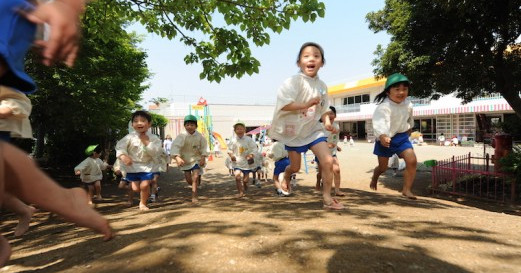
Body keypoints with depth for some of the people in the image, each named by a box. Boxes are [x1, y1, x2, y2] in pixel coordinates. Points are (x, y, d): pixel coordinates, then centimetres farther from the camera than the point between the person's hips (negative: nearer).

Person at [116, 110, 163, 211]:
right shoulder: (129, 137, -7)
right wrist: (123, 156, -29)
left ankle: (143, 203, 18)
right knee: (135, 188, 5)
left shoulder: (153, 138, -7)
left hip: (147, 166, -1)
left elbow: (157, 152, -15)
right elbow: (120, 147, -10)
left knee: (144, 185, -7)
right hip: (132, 166, 1)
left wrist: (147, 142, -22)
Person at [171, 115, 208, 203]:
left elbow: (204, 147, -5)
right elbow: (175, 146, -34)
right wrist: (177, 158, -50)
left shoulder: (199, 136, -14)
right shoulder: (182, 136, -22)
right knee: (188, 180, 9)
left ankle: (194, 196, -3)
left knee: (195, 177, -13)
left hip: (196, 159, 0)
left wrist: (203, 157, -19)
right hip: (185, 160, 0)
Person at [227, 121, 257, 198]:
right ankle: (240, 192, -5)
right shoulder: (233, 140, 0)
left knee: (245, 179, 7)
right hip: (237, 163, 0)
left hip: (246, 163, 0)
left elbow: (254, 148, 1)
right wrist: (231, 155, -10)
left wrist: (251, 155, -15)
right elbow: (229, 150, 9)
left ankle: (245, 191, 35)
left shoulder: (248, 139, -3)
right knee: (237, 176, -20)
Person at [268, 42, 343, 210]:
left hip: (313, 130, 4)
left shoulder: (322, 86, 1)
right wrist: (306, 104, -30)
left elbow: (323, 109, 12)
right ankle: (286, 177, 50)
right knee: (295, 167, 12)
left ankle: (327, 197, 6)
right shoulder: (294, 81, -18)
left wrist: (327, 120, -8)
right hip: (294, 131, -3)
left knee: (328, 161, -10)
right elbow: (283, 105, -28)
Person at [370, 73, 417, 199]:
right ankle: (374, 179, 45)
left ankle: (406, 189, 0)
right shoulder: (384, 107, -27)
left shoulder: (408, 104, -4)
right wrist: (382, 136, -63)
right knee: (383, 166, 9)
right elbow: (380, 122, -45)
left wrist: (409, 127, 32)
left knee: (412, 160, -14)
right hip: (385, 138, -4)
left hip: (401, 136, 5)